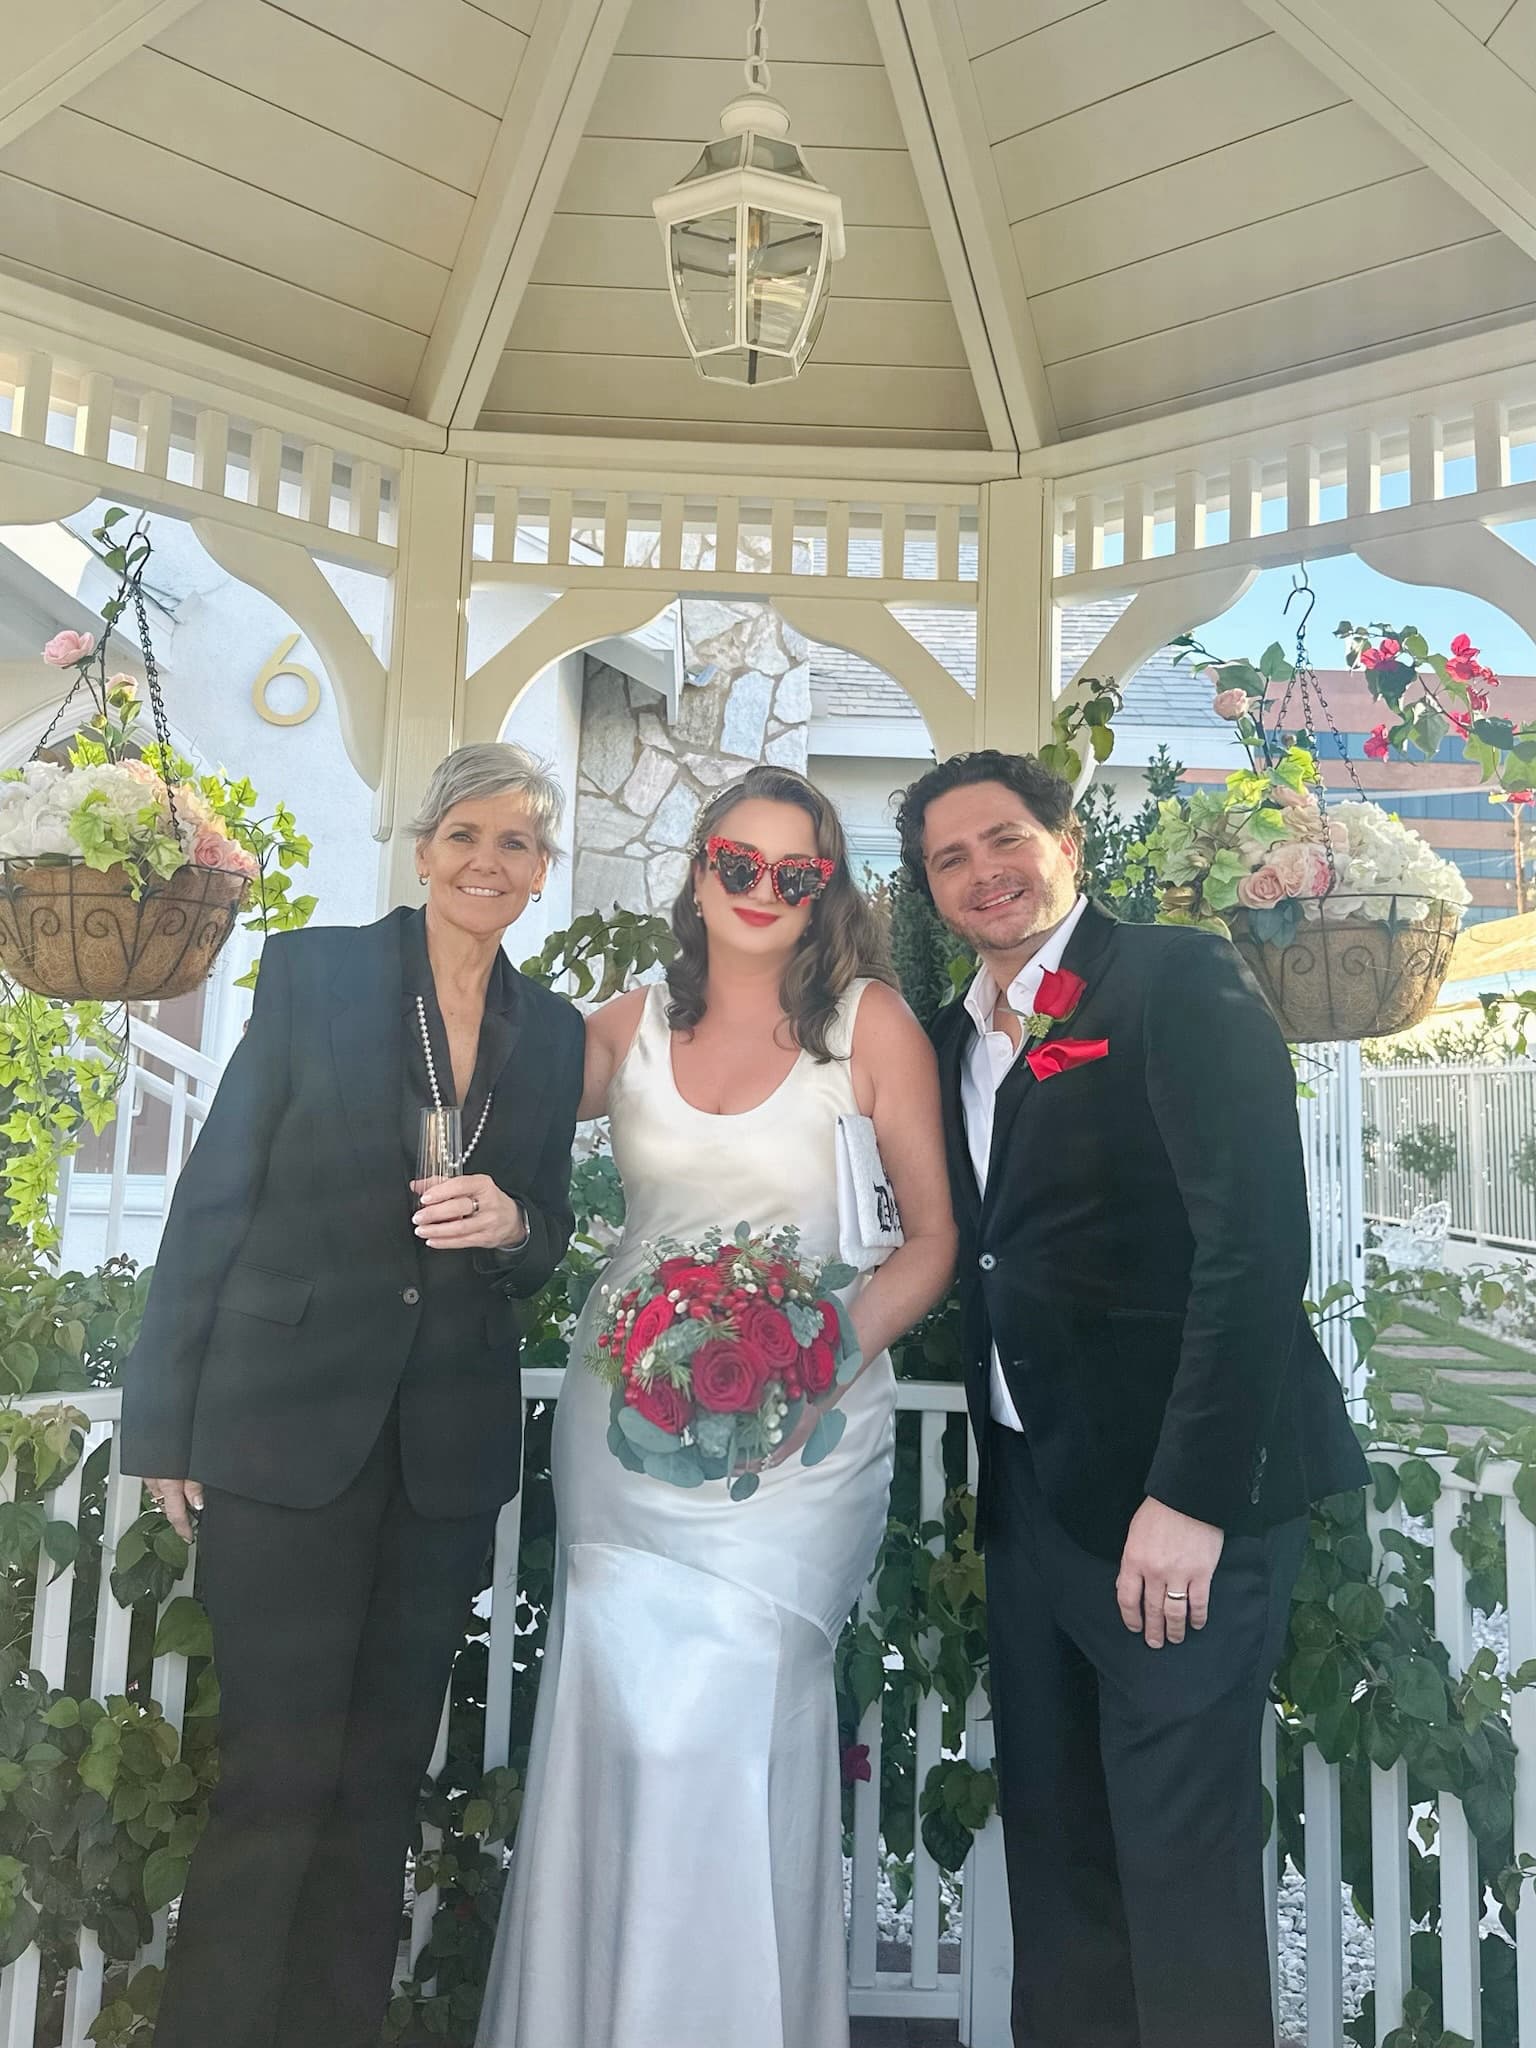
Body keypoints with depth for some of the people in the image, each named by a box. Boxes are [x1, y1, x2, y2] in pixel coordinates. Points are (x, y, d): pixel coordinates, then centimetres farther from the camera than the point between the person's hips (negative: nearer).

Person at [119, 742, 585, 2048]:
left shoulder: (554, 1032, 7)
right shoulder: (311, 971, -3)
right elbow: (214, 1197, -4)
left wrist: (513, 1225, -12)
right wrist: (166, 1421, -6)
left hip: (451, 1450, 4)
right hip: (284, 1429, -3)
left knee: (384, 1776, 15)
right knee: (279, 1775, 3)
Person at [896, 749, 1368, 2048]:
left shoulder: (1176, 979, -10)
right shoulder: (959, 1038, 13)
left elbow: (1257, 1245, -19)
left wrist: (1190, 1495, -22)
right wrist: (990, 1489, 7)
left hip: (1176, 1495, -7)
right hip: (1028, 1492, 7)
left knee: (1184, 1856, 3)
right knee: (1054, 1843, 17)